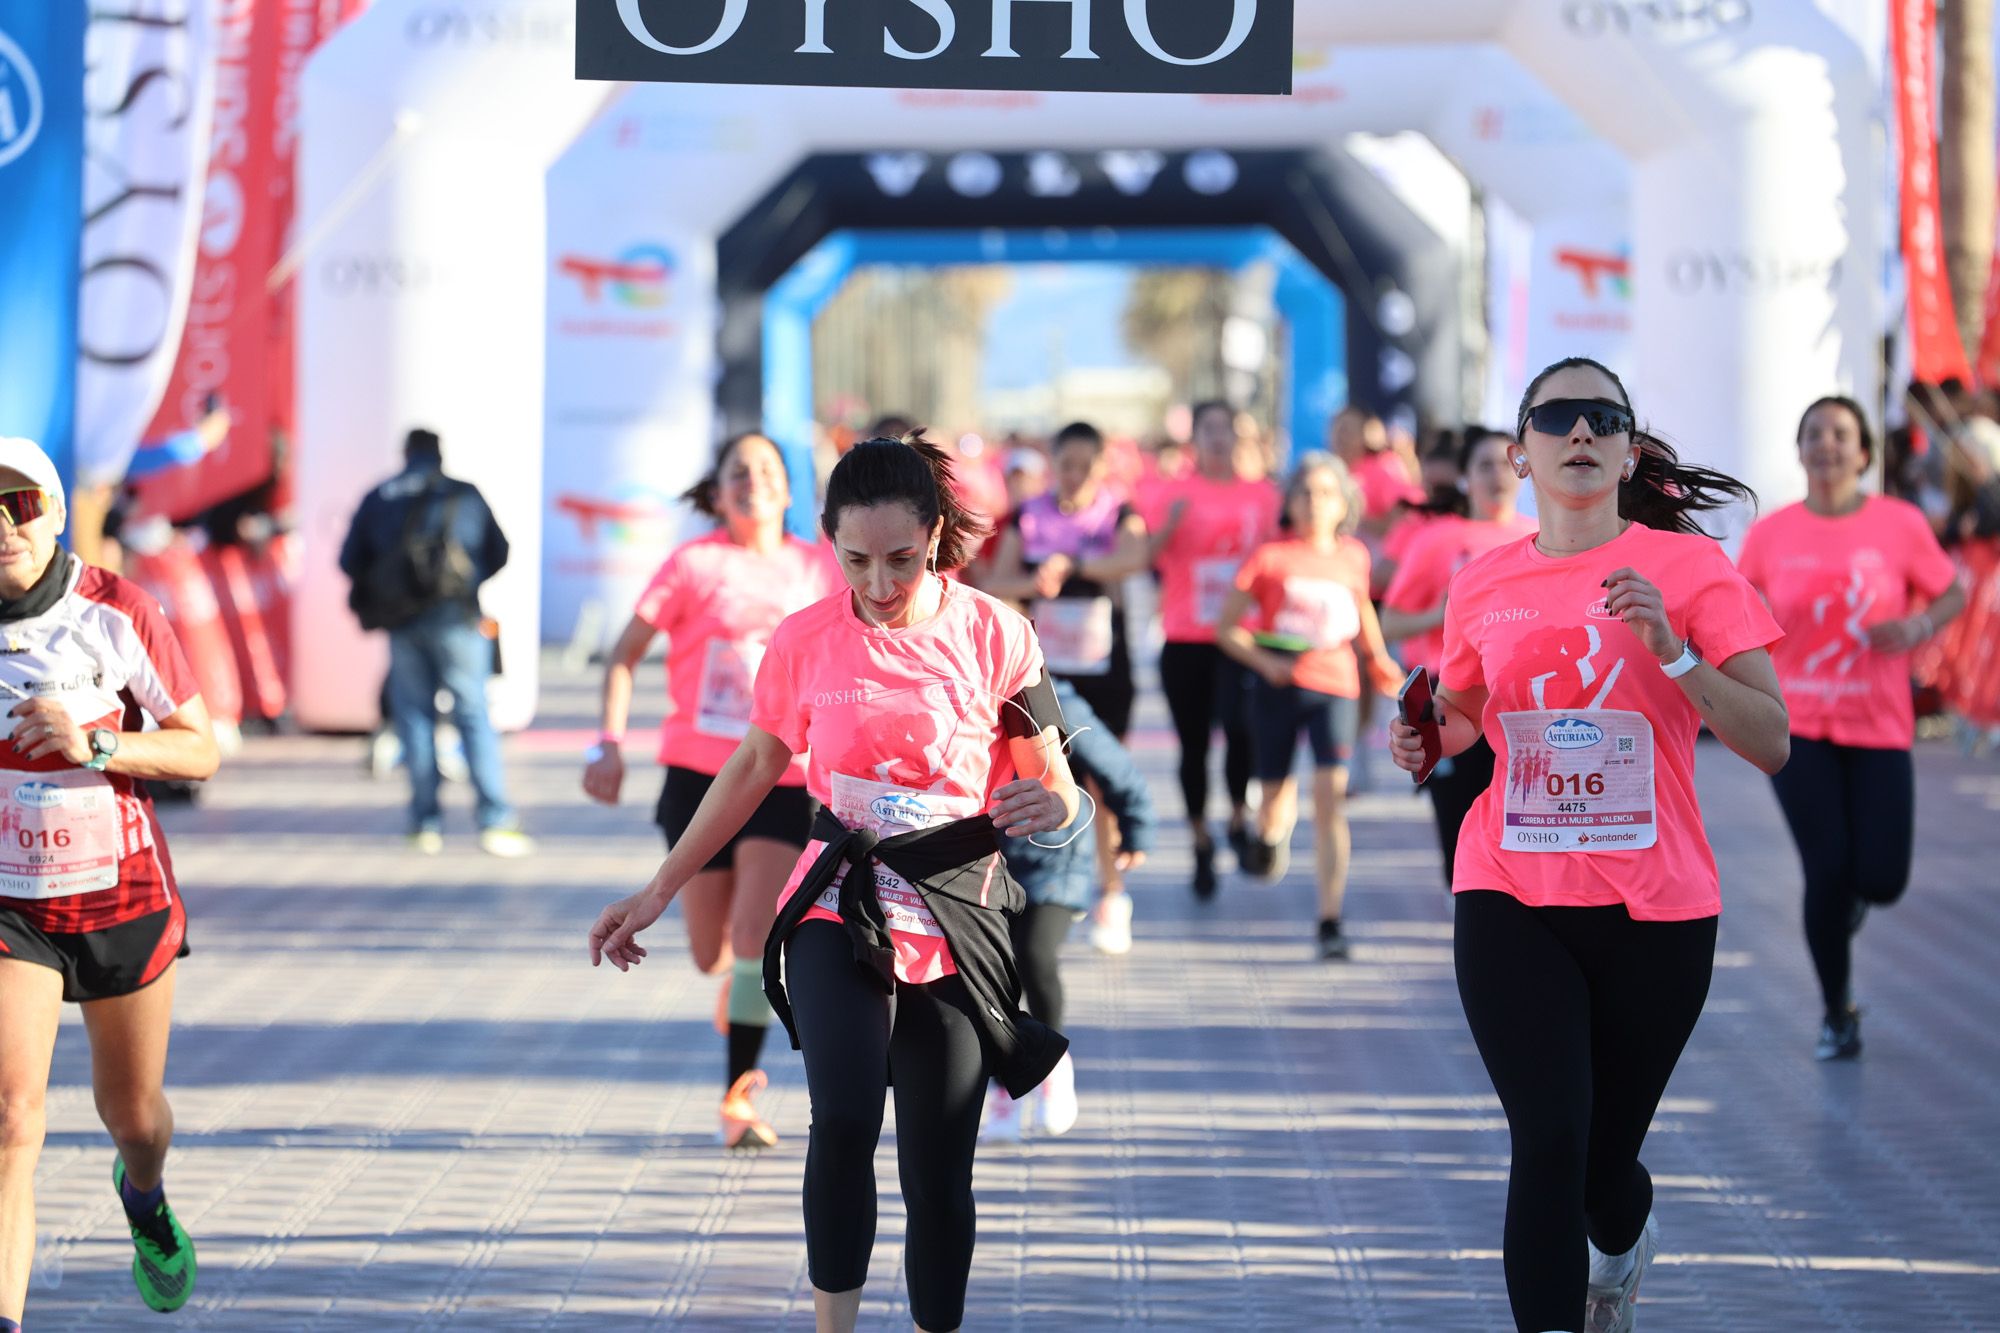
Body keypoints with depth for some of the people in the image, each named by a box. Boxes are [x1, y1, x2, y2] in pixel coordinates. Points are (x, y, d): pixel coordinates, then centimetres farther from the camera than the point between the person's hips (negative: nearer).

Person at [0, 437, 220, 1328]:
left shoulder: (118, 613, -12)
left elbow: (199, 752, -8)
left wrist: (94, 745, -23)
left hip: (123, 896, 1)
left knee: (132, 1113, 19)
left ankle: (143, 1193, 56)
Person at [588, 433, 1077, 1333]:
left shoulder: (995, 636, -6)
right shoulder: (805, 641, -2)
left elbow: (1056, 786, -1)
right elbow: (752, 769, 11)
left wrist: (1050, 805, -27)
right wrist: (657, 894, 13)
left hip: (956, 922, 0)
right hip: (839, 911, 0)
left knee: (938, 1175, 3)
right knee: (846, 1119, -26)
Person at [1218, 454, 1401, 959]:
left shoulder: (1353, 558, 5)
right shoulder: (1270, 557, -4)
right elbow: (1227, 627, -2)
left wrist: (1378, 661, 16)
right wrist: (1265, 662, -16)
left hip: (1335, 685, 0)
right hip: (1279, 687, 0)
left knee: (1330, 794, -14)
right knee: (1274, 789, 11)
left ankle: (1330, 920, -14)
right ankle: (1273, 828, 53)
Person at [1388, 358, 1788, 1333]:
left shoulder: (1686, 566, -4)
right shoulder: (1483, 585, 5)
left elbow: (1770, 744, -8)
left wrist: (1673, 651, -20)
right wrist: (1427, 738, 0)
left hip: (1654, 909, -1)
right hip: (1511, 900, 1)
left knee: (1605, 1161, 10)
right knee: (1549, 1142, -16)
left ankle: (1621, 1249, 46)